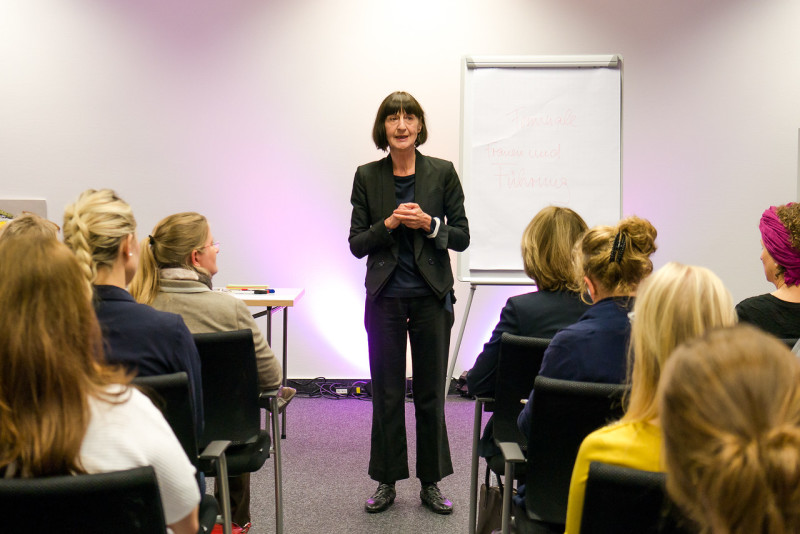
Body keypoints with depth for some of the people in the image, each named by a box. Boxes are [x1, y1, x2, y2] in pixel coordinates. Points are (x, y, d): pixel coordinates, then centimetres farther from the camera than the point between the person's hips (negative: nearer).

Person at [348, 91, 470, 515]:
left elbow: (462, 237, 1)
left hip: (431, 297, 0)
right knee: (386, 392, 8)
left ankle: (431, 482, 23)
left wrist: (429, 224, -16)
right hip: (385, 298, 1)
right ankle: (387, 480, 23)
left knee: (431, 392, 8)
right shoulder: (367, 176, 2)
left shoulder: (442, 172, 0)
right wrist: (388, 224, -15)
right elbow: (356, 243, 1)